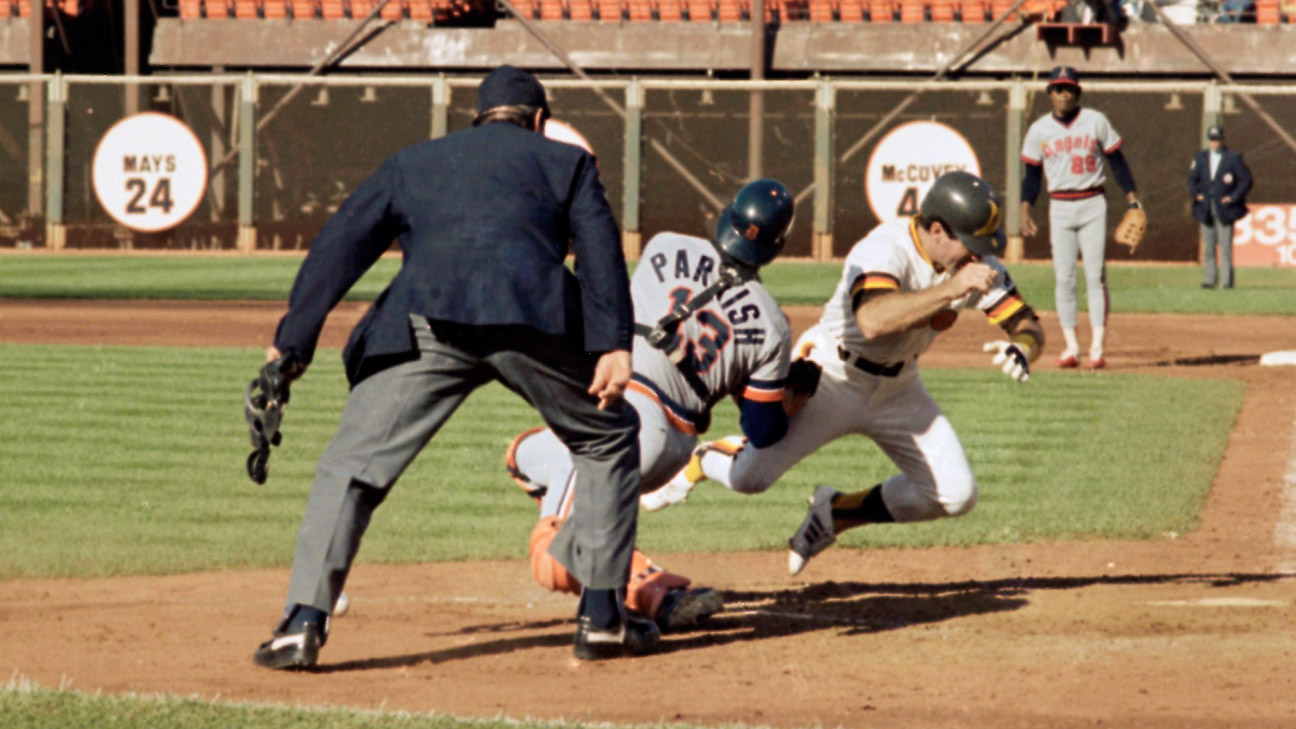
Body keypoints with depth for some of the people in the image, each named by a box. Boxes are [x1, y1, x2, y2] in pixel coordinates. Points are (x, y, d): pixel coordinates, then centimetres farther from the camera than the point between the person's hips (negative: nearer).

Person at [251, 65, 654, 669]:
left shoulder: (411, 163, 30)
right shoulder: (565, 161, 26)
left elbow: (340, 244, 18)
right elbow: (599, 249, 8)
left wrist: (292, 345, 12)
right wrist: (614, 344, -3)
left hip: (426, 325, 0)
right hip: (535, 319, 0)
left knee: (352, 466, 5)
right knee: (609, 436, 22)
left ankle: (305, 621, -12)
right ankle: (603, 616, 18)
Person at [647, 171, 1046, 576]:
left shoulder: (977, 264, -12)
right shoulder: (886, 250, -32)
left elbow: (1027, 325, -6)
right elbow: (872, 321, -50)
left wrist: (1022, 349, -30)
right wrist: (952, 288, -54)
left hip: (897, 389, 6)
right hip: (830, 378, -6)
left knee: (956, 496, -5)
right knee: (749, 477, -16)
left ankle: (835, 513, 18)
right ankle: (702, 461, 23)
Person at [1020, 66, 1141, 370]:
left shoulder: (1096, 122, 2)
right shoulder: (1039, 130, 5)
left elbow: (1117, 161, 5)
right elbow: (1031, 174, 8)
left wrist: (1132, 197, -3)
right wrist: (1025, 210, -2)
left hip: (1093, 205, -2)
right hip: (1060, 206, 2)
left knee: (1095, 276, -7)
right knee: (1064, 279, -1)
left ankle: (1097, 348, -7)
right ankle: (1071, 347, 4)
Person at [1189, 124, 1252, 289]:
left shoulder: (1233, 158, -2)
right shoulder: (1200, 157, 11)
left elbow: (1246, 181, 0)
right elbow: (1192, 178, 20)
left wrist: (1233, 197, -9)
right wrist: (1196, 194, 3)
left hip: (1225, 209, -4)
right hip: (1206, 210, 4)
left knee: (1225, 246, -6)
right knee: (1208, 246, 4)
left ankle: (1227, 280, -4)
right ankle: (1209, 279, 8)